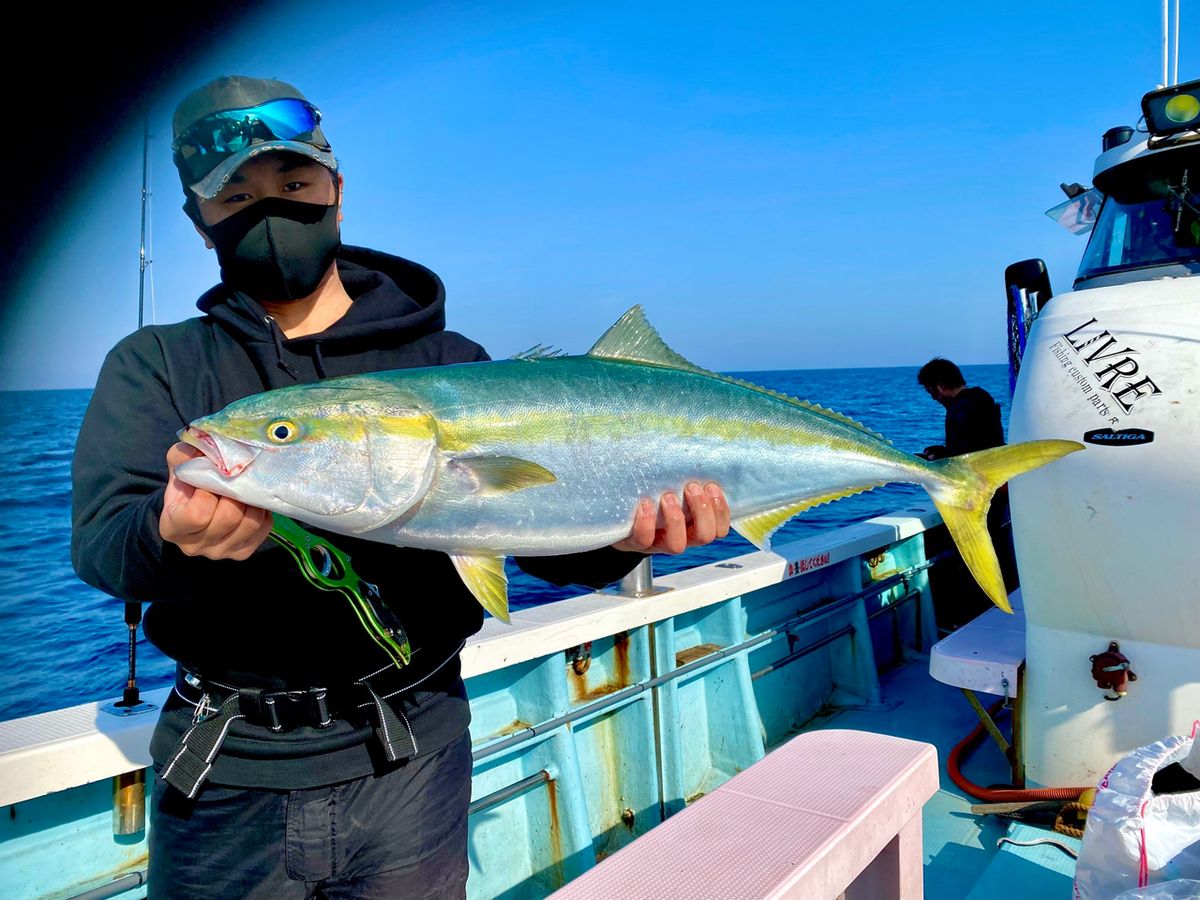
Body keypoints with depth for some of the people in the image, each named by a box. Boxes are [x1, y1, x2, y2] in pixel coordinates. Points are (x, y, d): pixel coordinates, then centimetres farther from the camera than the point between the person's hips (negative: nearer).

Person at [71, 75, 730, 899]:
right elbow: (102, 538, -12)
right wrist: (174, 535, -34)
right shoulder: (154, 366, 2)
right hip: (224, 774, 1)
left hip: (409, 764, 0)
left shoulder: (451, 365, 1)